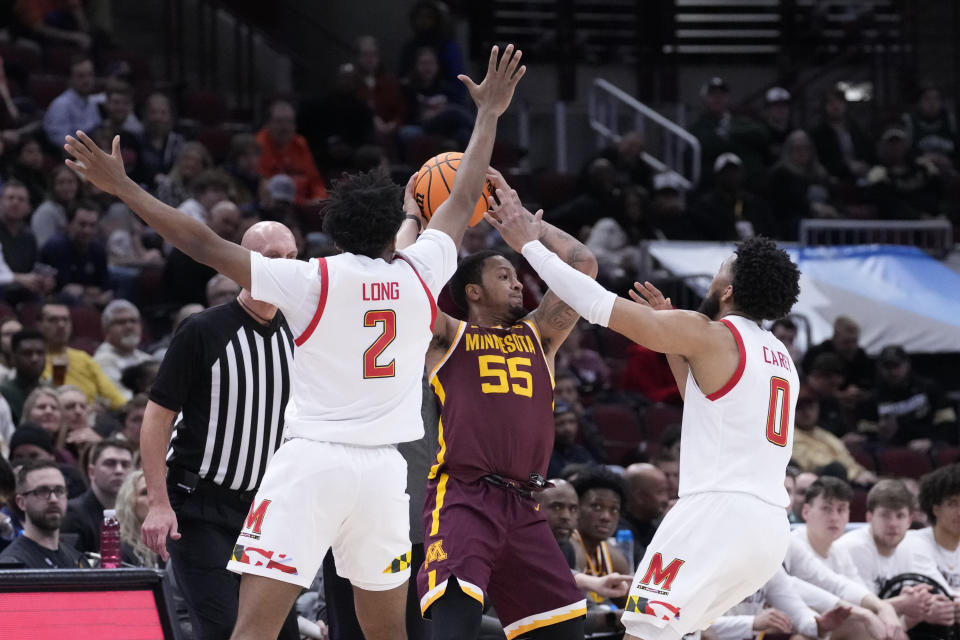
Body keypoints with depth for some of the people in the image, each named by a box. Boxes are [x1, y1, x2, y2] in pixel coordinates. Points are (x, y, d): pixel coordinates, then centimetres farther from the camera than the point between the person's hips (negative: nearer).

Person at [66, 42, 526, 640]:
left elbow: (206, 244, -7)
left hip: (311, 461, -4)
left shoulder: (313, 281, -5)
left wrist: (122, 187, -2)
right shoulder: (420, 276, 5)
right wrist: (489, 115, 35)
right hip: (383, 469, 4)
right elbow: (464, 201, 21)